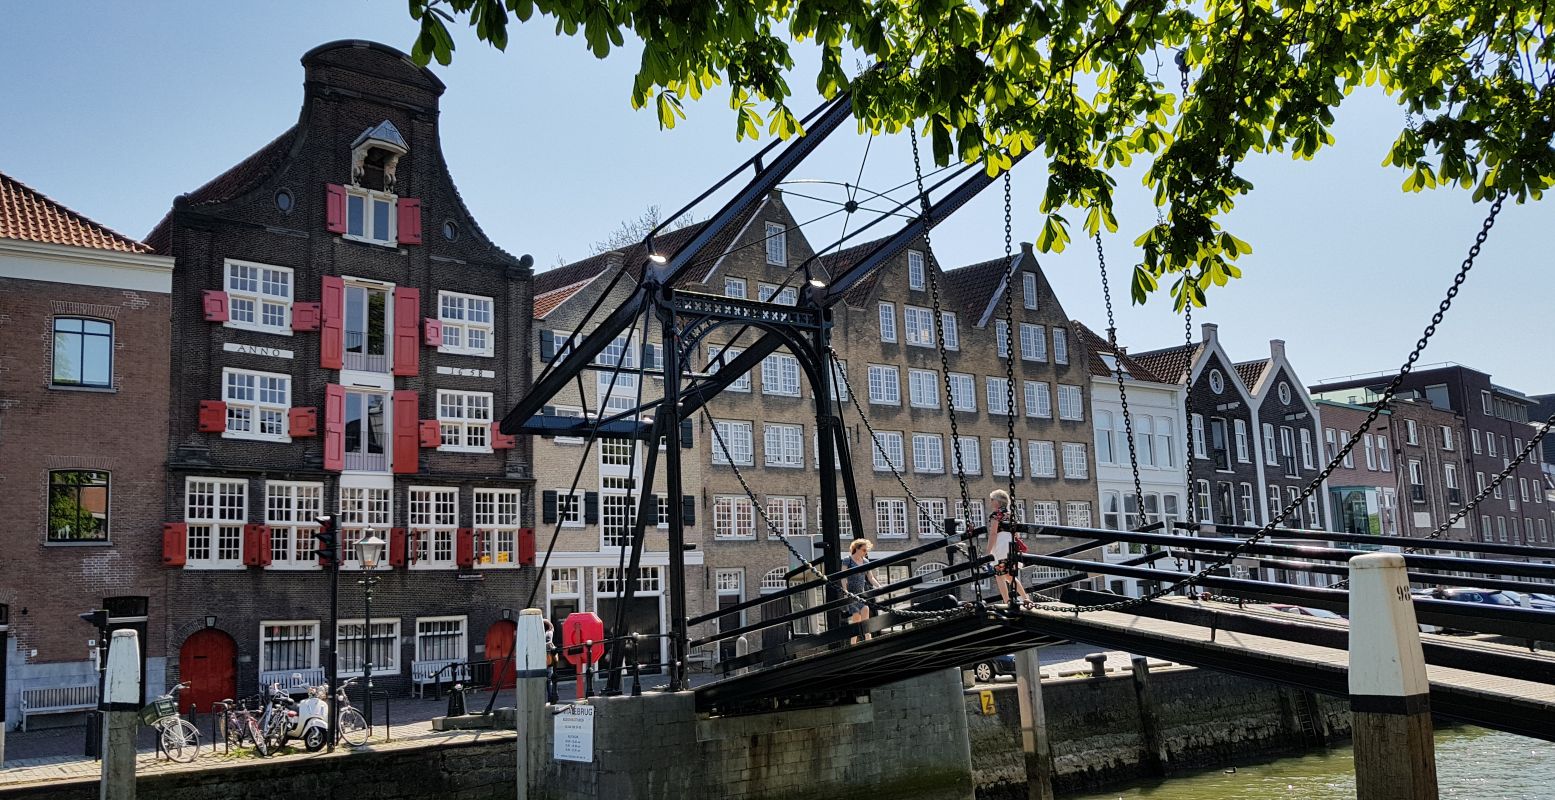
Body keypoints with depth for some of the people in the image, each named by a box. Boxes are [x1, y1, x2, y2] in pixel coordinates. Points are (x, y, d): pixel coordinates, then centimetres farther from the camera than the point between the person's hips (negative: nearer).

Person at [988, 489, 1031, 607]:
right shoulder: (1010, 513, 19)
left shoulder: (995, 513, -2)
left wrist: (989, 551, -12)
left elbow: (993, 533, -11)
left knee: (999, 576, -5)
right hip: (1012, 544, 8)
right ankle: (1025, 598, 10)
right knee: (1009, 575, 18)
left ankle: (1007, 603, -13)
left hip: (1000, 545, -8)